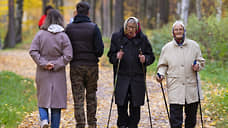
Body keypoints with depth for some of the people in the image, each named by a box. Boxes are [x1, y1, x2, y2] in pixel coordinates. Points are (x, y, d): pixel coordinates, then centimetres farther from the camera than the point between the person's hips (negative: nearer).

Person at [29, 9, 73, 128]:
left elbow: (33, 51, -10)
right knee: (57, 100, 7)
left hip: (43, 73, 0)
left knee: (43, 98, 11)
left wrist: (43, 63, -11)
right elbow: (68, 55, -10)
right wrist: (56, 65, -9)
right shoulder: (63, 36, -3)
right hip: (58, 74, 0)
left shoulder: (40, 34, -2)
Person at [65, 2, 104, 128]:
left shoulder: (69, 28, -2)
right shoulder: (93, 28, -6)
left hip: (75, 66, 0)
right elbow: (100, 49, -8)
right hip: (91, 65, 0)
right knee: (91, 96, 15)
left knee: (78, 99, 1)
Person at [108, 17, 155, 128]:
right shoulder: (117, 37, 6)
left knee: (135, 105, 3)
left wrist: (145, 59, -12)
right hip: (121, 77, 0)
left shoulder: (143, 39, 6)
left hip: (138, 77, 1)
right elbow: (111, 56, 6)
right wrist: (116, 57, -15)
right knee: (121, 104, -4)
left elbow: (151, 56, 9)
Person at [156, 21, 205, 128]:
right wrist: (161, 74, -6)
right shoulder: (167, 48, 6)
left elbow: (201, 61, 15)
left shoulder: (194, 45, 7)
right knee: (175, 119, -8)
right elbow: (163, 65, 13)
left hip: (191, 88, 2)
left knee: (191, 117, 11)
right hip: (174, 88, -2)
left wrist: (198, 66, -6)